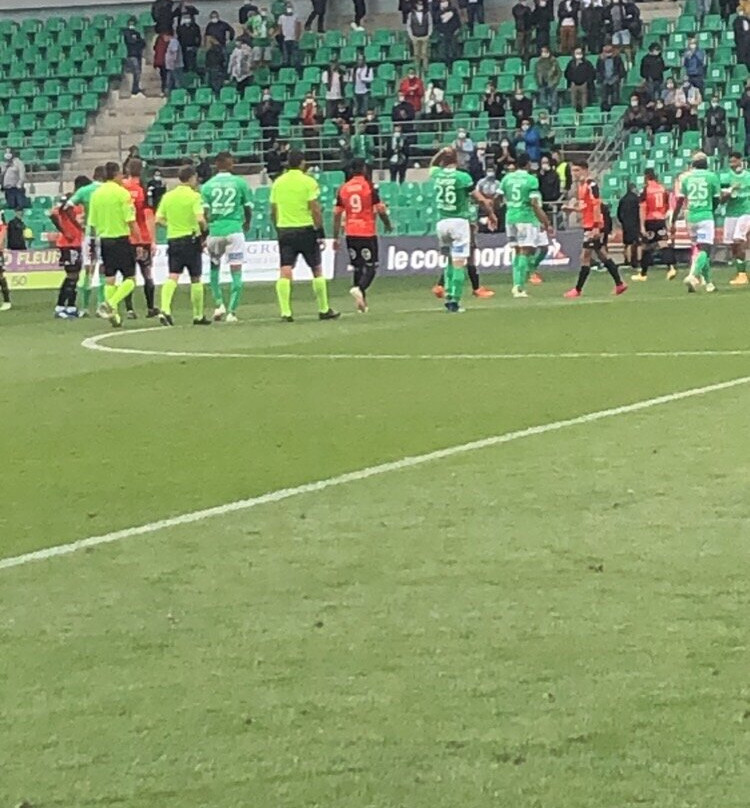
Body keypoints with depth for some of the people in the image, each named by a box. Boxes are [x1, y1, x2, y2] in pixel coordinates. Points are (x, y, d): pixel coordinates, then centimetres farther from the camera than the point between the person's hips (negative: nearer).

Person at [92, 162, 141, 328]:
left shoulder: (96, 194, 6)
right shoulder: (122, 193, -10)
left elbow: (92, 223, 9)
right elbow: (131, 221, -13)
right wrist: (138, 239, -5)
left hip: (104, 239, 6)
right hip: (121, 239, -6)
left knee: (109, 279, 11)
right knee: (130, 279, -1)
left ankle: (113, 314, 10)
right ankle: (110, 304, -19)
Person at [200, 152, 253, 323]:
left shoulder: (207, 186, 3)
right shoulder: (240, 183, 1)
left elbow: (205, 214, -3)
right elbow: (248, 209, 8)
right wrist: (247, 223, 29)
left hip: (214, 230, 1)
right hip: (234, 230, -1)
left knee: (214, 267, 21)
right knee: (236, 272, 2)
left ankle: (218, 304, 11)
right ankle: (232, 311, -3)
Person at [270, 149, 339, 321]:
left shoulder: (278, 183, 6)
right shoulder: (308, 182, -6)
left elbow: (273, 211, 10)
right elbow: (315, 210, -11)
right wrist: (321, 232, -6)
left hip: (284, 230, 3)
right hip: (305, 229, -3)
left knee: (284, 272, -3)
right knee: (317, 269, 10)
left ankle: (285, 312, -12)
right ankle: (324, 310, 16)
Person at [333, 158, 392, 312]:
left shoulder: (343, 189, 5)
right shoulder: (369, 186, -7)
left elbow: (337, 214, 6)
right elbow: (380, 209, -9)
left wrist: (336, 237, 10)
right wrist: (388, 224, 10)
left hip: (351, 234, 4)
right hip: (368, 233, -4)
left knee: (357, 268, 14)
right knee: (371, 268, 0)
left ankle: (362, 301, 12)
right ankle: (359, 288, -27)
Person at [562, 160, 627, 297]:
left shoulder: (591, 185, -14)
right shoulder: (580, 185, 13)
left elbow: (596, 206, -18)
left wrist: (596, 226, -22)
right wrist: (570, 208, 5)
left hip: (593, 226, -10)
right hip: (588, 225, 10)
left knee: (585, 257, -6)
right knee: (602, 255, 12)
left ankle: (578, 290, -3)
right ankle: (619, 284, 17)